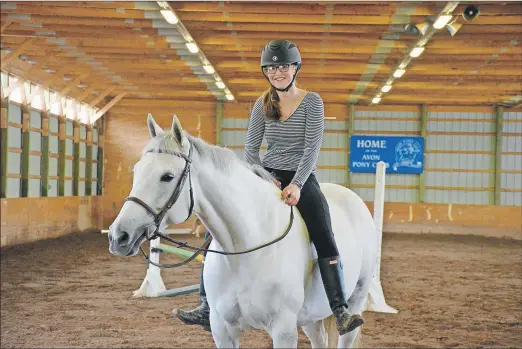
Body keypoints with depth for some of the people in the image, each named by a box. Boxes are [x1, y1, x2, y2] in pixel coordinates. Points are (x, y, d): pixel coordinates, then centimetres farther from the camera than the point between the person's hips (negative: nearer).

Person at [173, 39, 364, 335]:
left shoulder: (312, 101, -4)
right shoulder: (263, 105, 6)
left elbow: (312, 148, -12)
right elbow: (250, 149, 7)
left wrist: (296, 185, -24)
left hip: (302, 179, -4)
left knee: (325, 240, -25)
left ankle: (341, 312, -26)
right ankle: (209, 307, 0)